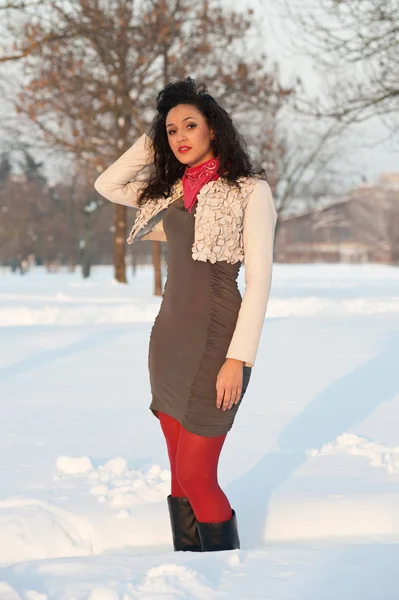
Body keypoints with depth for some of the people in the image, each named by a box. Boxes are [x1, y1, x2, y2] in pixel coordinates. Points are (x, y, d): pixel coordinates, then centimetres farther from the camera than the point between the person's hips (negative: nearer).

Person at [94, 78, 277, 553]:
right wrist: (152, 141, 10)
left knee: (195, 478, -8)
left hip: (215, 343, -7)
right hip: (169, 340, 7)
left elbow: (259, 279, -11)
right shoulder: (171, 191, 12)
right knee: (181, 474, 9)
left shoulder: (250, 191, -7)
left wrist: (238, 358, -17)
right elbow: (106, 185, 17)